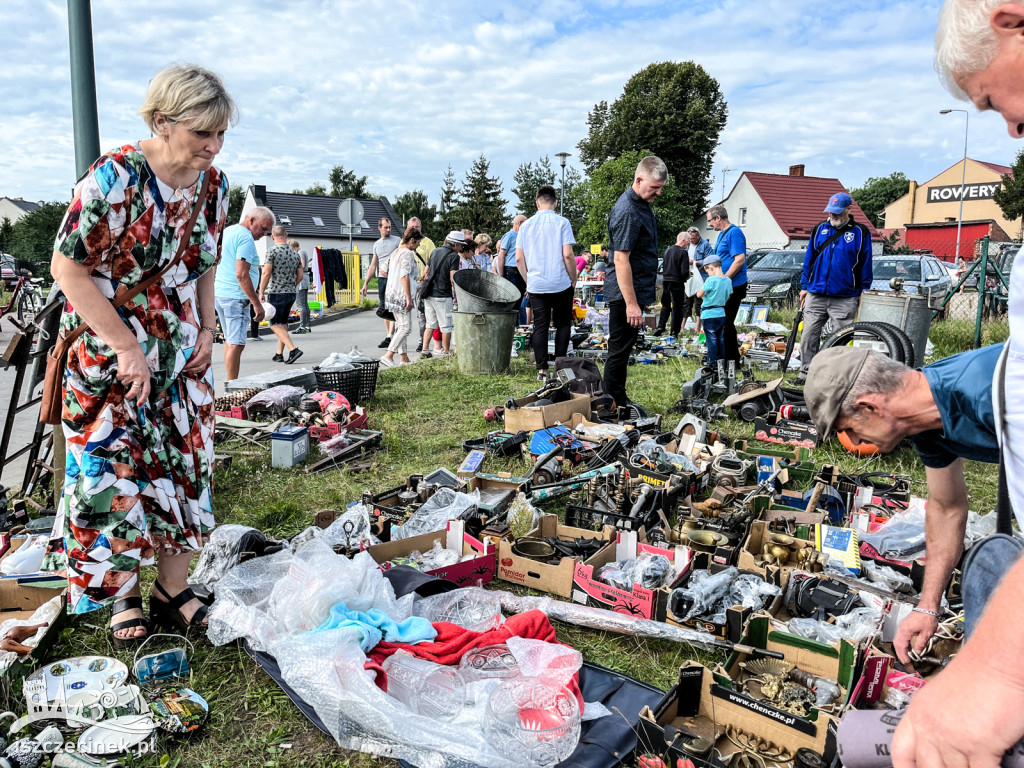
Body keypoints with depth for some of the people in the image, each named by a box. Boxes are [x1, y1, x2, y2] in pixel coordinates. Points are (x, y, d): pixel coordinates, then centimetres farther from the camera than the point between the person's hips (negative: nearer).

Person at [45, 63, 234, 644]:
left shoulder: (213, 184, -1)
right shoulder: (113, 179, -19)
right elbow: (68, 270, -16)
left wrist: (206, 332, 2)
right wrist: (128, 349, -18)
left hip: (181, 355, 5)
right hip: (109, 352, -5)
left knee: (187, 466, 7)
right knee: (114, 471, 0)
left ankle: (174, 593, 22)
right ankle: (122, 596, 22)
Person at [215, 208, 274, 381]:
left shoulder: (227, 231, 16)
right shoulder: (246, 238, -14)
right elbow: (241, 275, -21)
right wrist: (257, 303, -20)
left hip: (220, 293, 10)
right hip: (236, 296, -10)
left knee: (230, 340, 16)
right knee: (236, 344, -9)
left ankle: (230, 384, 22)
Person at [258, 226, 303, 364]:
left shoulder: (272, 251, -10)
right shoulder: (295, 254, 8)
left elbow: (266, 273, -14)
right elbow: (300, 276, 9)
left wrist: (261, 292, -9)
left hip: (275, 293, -6)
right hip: (291, 294, 6)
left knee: (275, 324, -2)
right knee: (283, 323, 14)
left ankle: (293, 349, -17)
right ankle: (279, 354, 18)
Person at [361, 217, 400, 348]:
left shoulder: (397, 240, 1)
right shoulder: (376, 244, 17)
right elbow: (373, 266, 20)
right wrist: (365, 283, 15)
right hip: (381, 279, 6)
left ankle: (389, 337, -16)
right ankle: (388, 337, 12)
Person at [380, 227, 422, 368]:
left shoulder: (395, 253, 16)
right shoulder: (408, 254, -12)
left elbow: (384, 269, 21)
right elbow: (405, 276, -20)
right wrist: (409, 298, -21)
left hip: (392, 294, 10)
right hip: (401, 295, -10)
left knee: (400, 326, 13)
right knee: (406, 327, -8)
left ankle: (404, 358, 16)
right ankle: (388, 355, -14)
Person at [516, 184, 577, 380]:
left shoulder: (526, 225, 6)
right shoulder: (562, 222, -4)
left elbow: (519, 259, 5)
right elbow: (568, 255, -11)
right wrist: (574, 280, 1)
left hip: (535, 285, 3)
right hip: (560, 284, -2)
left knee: (539, 327, 6)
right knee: (563, 325, 12)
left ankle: (542, 370, 6)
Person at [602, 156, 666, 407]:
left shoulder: (642, 203, 11)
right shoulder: (627, 212, -22)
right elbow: (621, 259, -26)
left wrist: (651, 277, 28)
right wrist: (631, 303, -27)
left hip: (636, 289, 10)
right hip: (625, 293, -10)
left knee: (623, 348, 17)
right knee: (619, 349, -1)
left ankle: (620, 401, 27)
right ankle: (614, 404, 8)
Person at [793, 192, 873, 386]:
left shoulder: (860, 233, 1)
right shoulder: (820, 229, 10)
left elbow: (865, 265, 4)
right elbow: (809, 259, 14)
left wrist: (863, 292, 1)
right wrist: (804, 286, 10)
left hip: (845, 299, -3)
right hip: (816, 296, 3)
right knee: (808, 337, 4)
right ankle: (806, 374, 13)